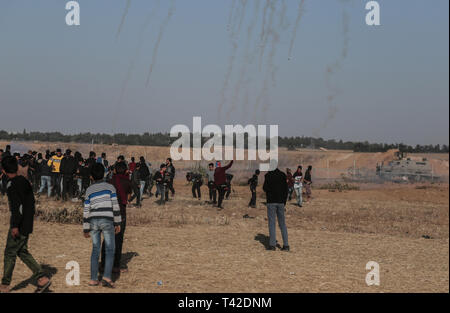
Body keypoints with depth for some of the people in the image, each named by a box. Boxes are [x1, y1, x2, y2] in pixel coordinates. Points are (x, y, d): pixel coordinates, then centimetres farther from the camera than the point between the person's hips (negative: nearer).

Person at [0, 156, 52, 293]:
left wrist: (15, 226, -21)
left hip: (19, 226, -8)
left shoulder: (12, 184, -15)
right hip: (27, 224, 8)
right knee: (22, 252, 15)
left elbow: (17, 205, -23)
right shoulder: (24, 181, 11)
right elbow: (31, 201, 17)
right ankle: (42, 278, 9)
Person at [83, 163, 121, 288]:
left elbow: (86, 210, 7)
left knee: (95, 249, 10)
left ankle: (93, 279, 9)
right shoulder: (110, 187, 2)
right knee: (110, 249, 2)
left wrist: (86, 229, 11)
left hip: (93, 221, 3)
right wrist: (117, 223, 4)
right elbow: (115, 206, -2)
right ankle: (107, 277, -12)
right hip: (107, 221, -3)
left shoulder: (89, 190, 9)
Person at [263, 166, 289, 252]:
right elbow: (286, 189, 7)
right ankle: (286, 245, 4)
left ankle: (272, 245, -4)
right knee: (282, 223, 8)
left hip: (271, 201, -4)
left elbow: (265, 188, -7)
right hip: (281, 201, 4)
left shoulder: (268, 175, -7)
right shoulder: (283, 175, 6)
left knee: (272, 223, 0)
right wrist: (284, 201, 13)